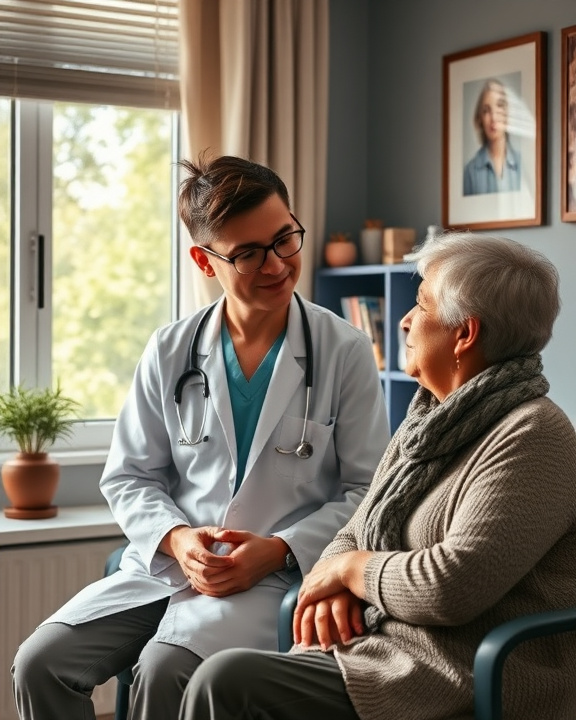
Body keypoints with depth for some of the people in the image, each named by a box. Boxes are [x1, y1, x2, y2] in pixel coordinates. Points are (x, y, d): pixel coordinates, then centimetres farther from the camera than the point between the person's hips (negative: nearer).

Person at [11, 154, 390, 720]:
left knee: (164, 671, -30)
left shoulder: (345, 352, -2)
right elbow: (129, 477, 11)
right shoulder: (170, 353, 6)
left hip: (280, 573, -3)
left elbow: (368, 491, -1)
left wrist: (278, 549, -14)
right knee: (39, 663, -15)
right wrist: (176, 539, -8)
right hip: (168, 563, 4)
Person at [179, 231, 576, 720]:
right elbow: (354, 535, 17)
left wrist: (348, 569, -8)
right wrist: (331, 587, -5)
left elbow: (451, 587, -24)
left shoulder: (532, 437, -14)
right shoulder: (429, 421, 15)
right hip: (384, 650, 8)